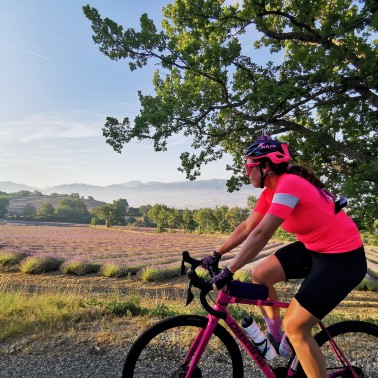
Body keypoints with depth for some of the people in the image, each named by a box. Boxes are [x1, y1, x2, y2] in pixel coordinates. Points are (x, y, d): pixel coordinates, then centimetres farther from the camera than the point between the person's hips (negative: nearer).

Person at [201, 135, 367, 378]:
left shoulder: (289, 184, -26)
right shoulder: (270, 192, 1)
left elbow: (261, 234, -33)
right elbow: (246, 228, 4)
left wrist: (228, 273, -31)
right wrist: (216, 255, 2)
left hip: (344, 258, -8)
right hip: (314, 248, 9)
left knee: (294, 327, -8)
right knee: (260, 275, 4)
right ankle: (276, 337, 25)